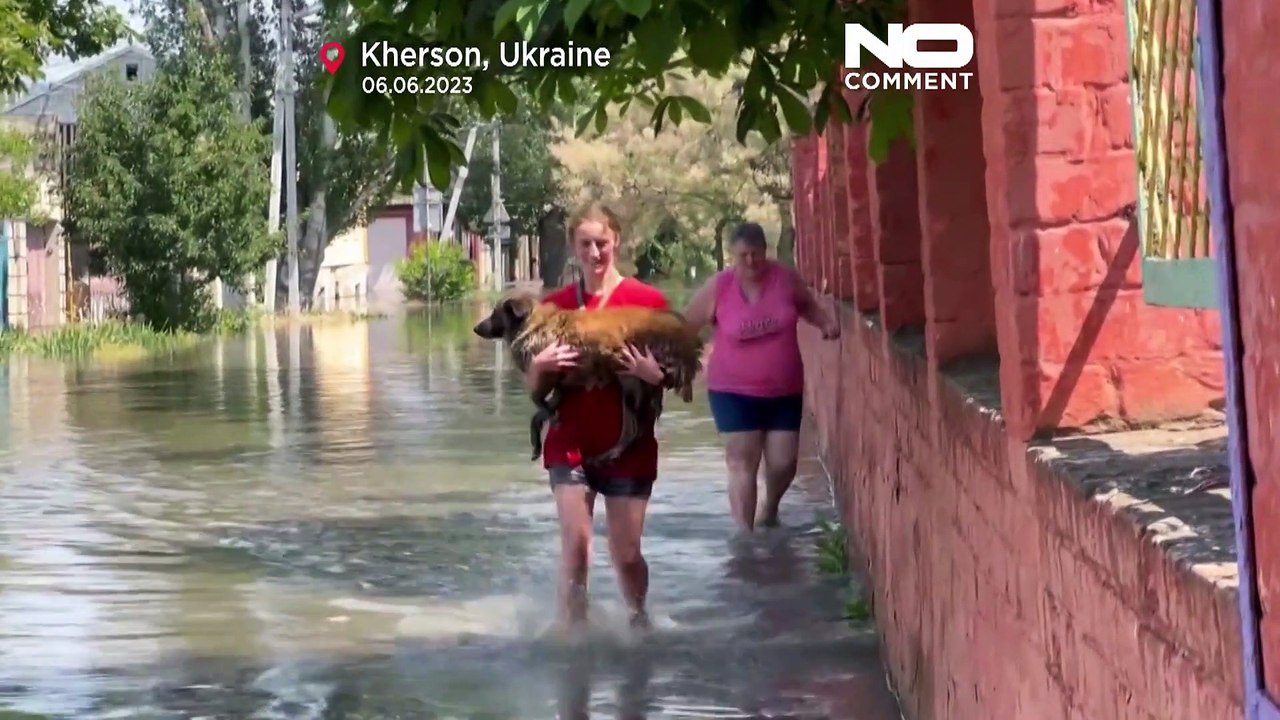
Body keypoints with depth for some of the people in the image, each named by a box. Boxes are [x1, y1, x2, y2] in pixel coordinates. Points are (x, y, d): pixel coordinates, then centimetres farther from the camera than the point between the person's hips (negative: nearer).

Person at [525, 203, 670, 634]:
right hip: (571, 441, 1)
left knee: (626, 553, 7)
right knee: (575, 544, -11)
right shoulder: (554, 306, 5)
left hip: (628, 444, -1)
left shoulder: (647, 301, -2)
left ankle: (639, 619, 34)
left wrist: (650, 371, -20)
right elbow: (532, 385, 9)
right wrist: (539, 365, -13)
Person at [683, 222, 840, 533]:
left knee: (783, 463, 5)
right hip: (735, 392, -3)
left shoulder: (785, 278, -4)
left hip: (785, 391, 3)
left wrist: (827, 322, -4)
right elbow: (685, 326, -1)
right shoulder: (718, 287, -10)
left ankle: (770, 510, 36)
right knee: (742, 462, -8)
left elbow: (807, 305, 15)